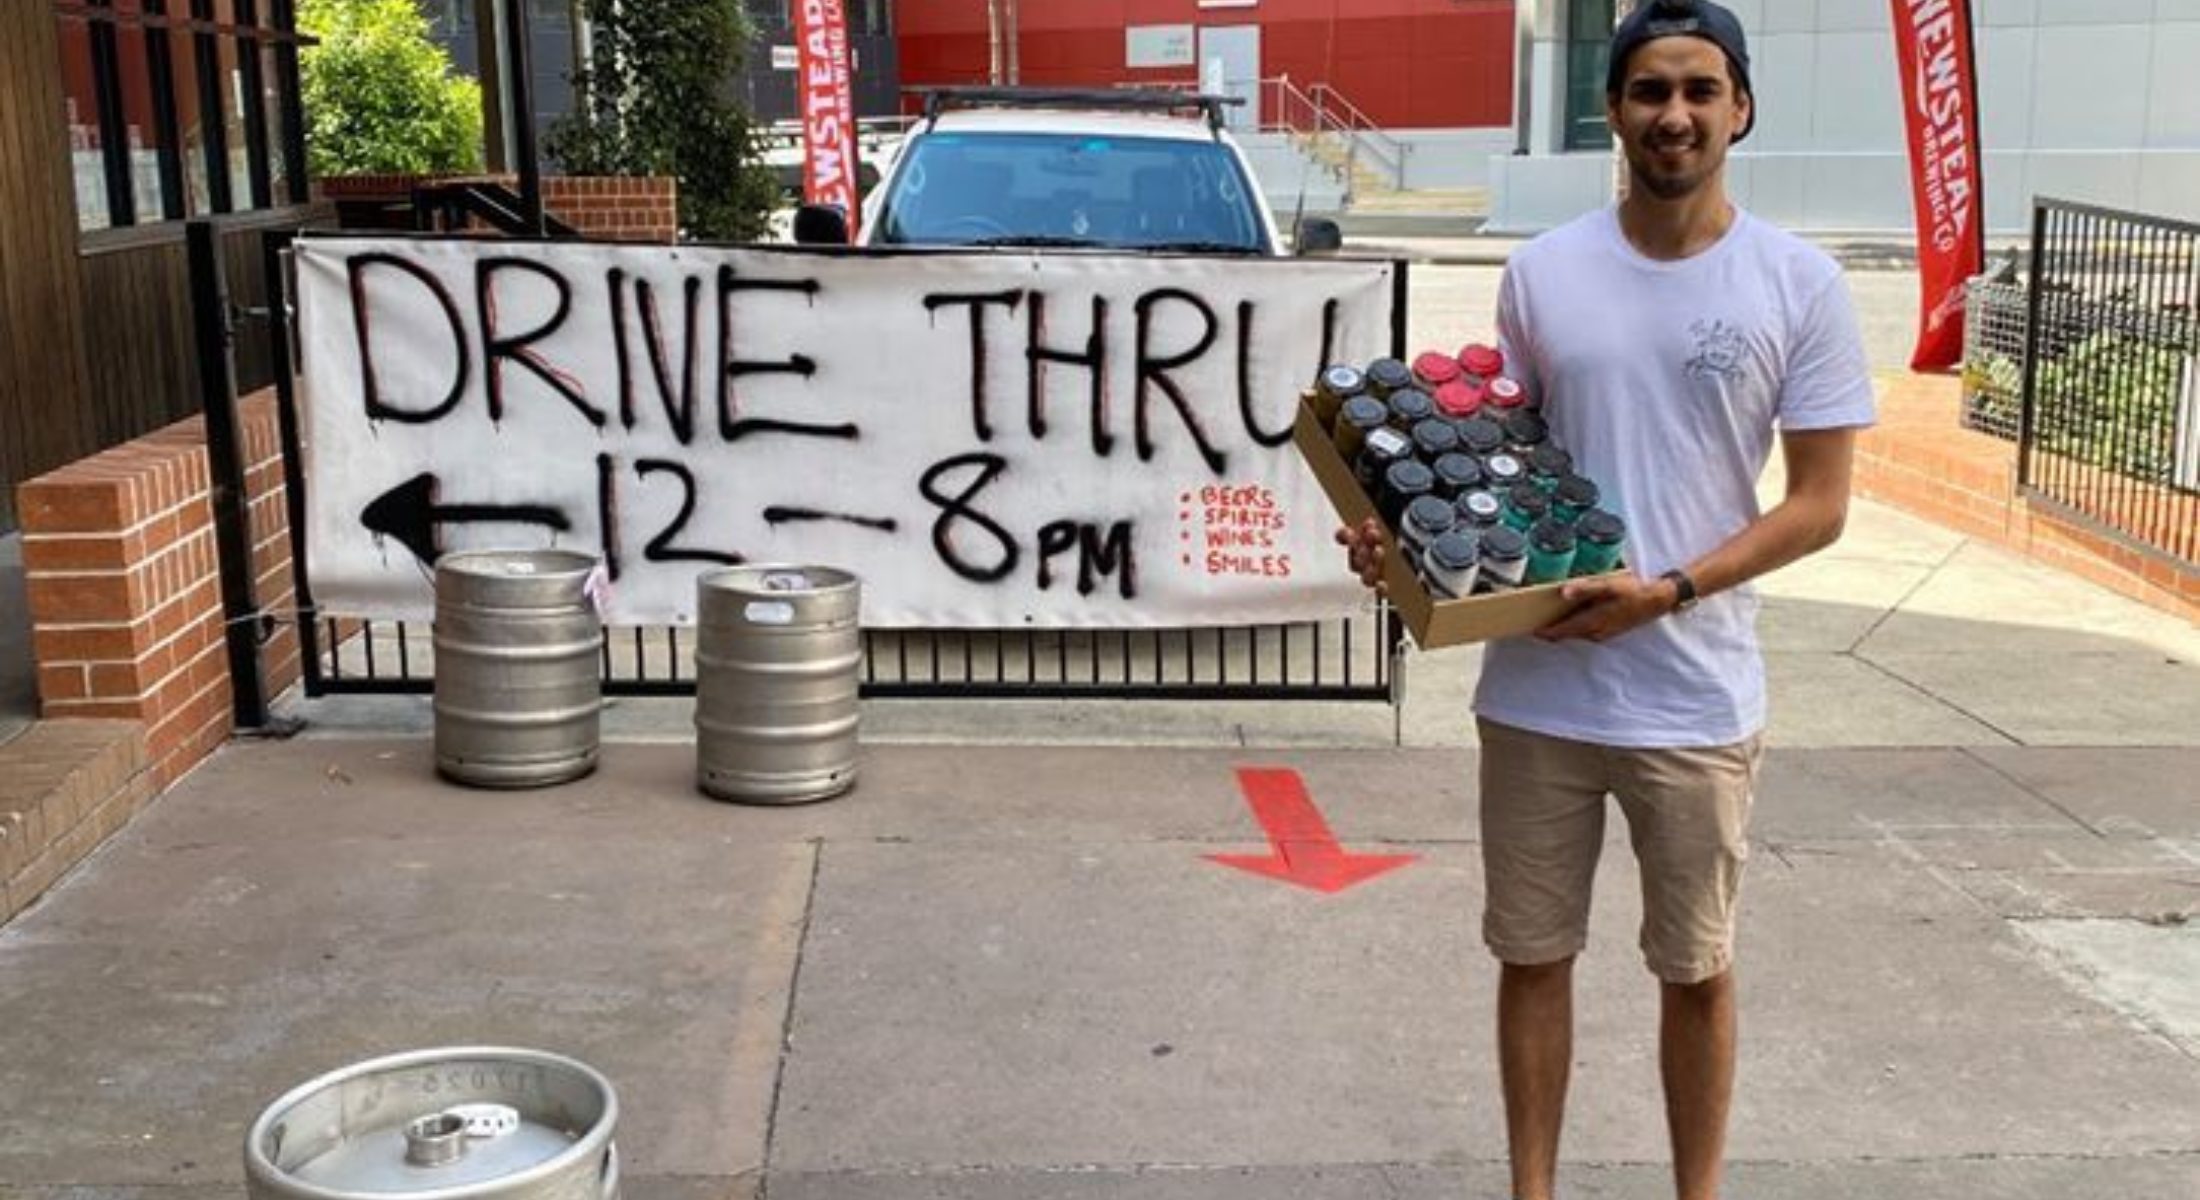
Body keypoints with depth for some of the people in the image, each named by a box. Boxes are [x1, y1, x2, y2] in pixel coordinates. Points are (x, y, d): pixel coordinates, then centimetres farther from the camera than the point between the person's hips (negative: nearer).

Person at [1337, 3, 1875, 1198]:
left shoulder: (1799, 283, -5)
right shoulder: (1541, 272, 1)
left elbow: (1819, 503, -4)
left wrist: (1666, 592, -17)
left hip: (1696, 701, -1)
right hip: (1536, 690, 2)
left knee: (1695, 968, 14)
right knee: (1532, 956, 12)